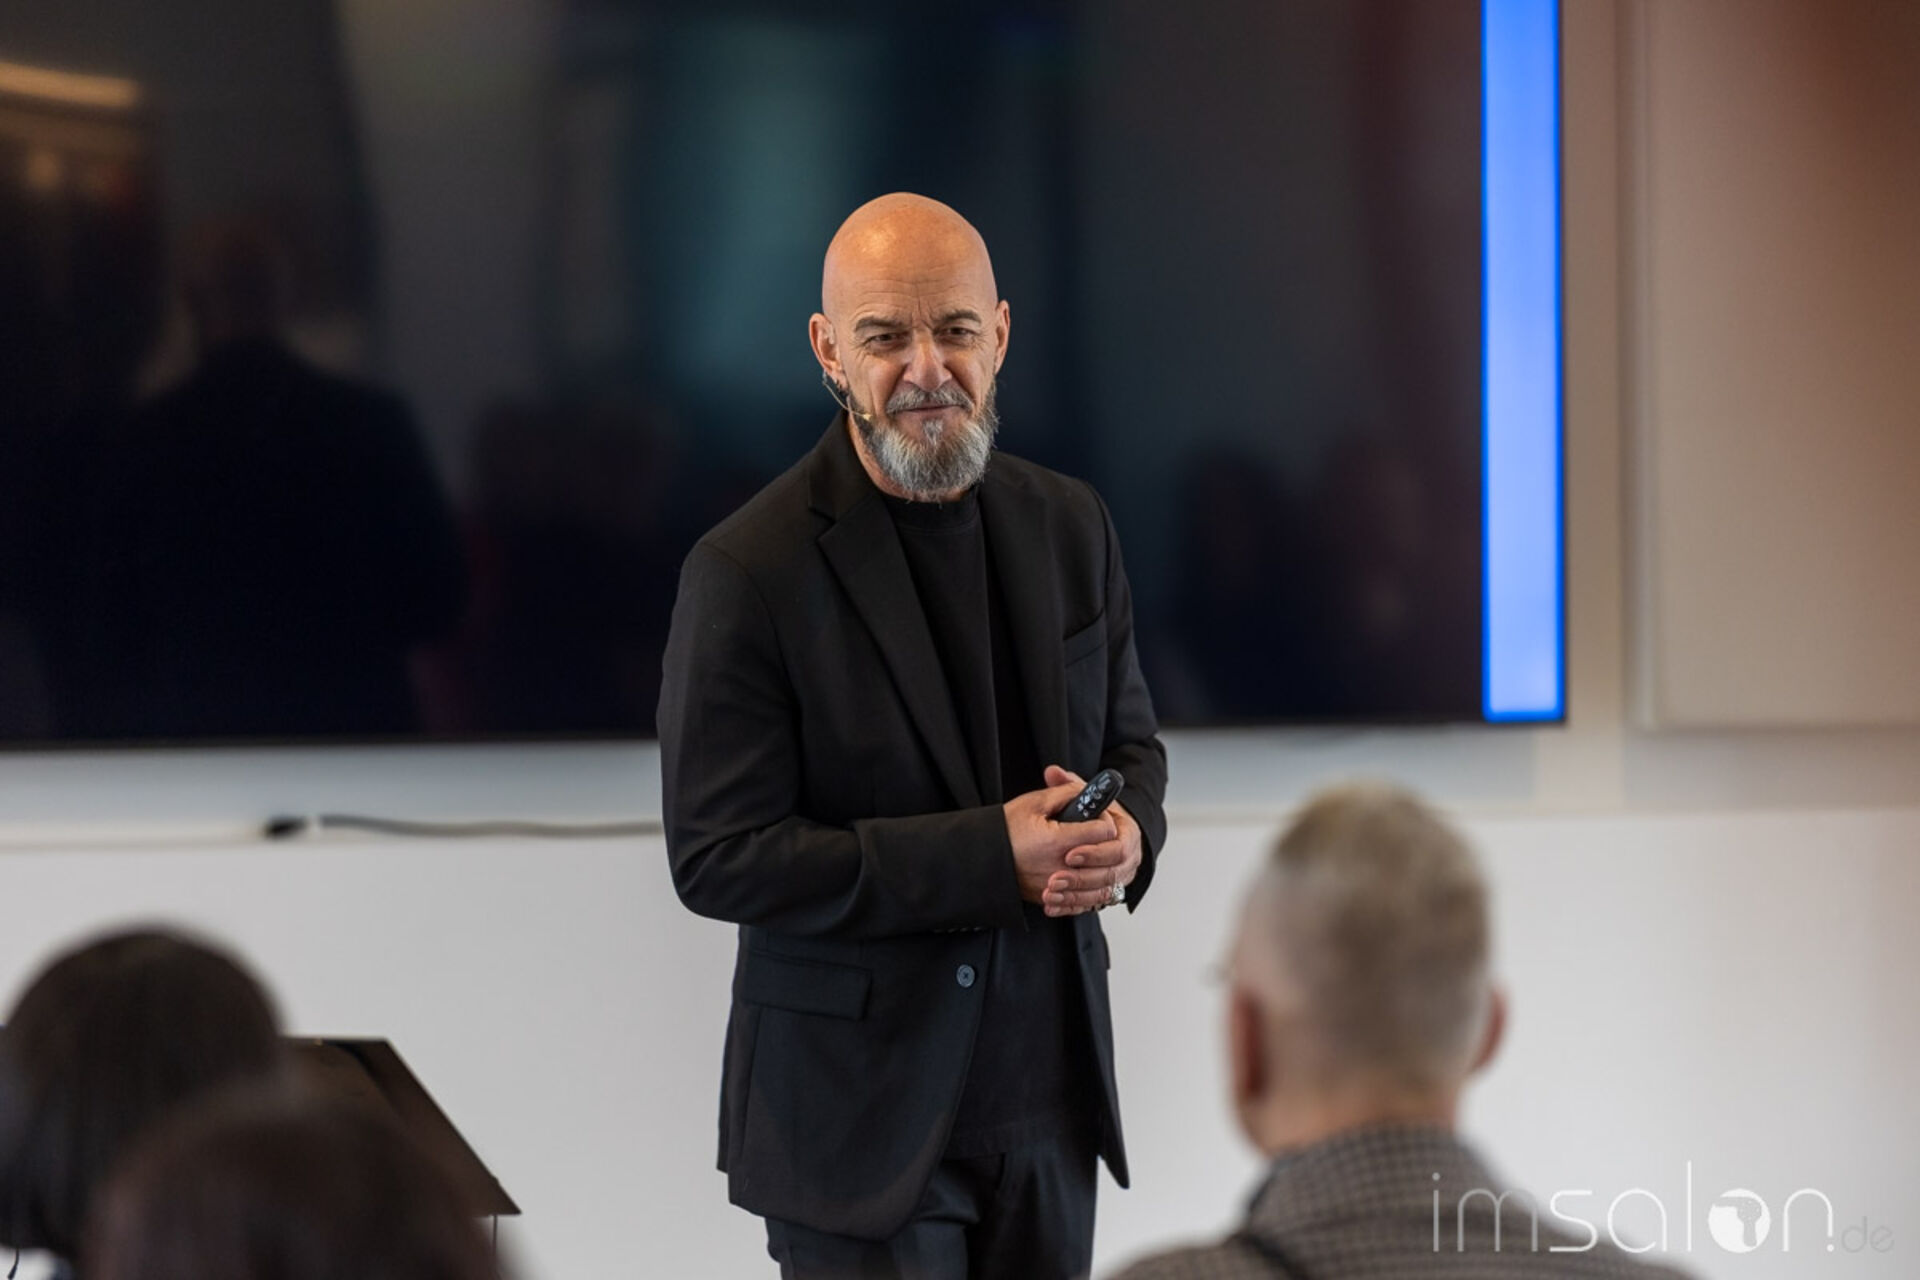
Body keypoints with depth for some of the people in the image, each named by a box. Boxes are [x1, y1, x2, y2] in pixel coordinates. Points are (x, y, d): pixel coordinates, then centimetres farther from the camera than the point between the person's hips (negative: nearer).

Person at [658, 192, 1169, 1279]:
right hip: (860, 1120, -5)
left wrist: (1126, 835, -10)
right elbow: (718, 860, -15)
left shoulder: (1069, 525, 5)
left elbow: (1131, 740, 16)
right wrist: (989, 855, -21)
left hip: (1049, 1090, 5)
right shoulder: (749, 574, -13)